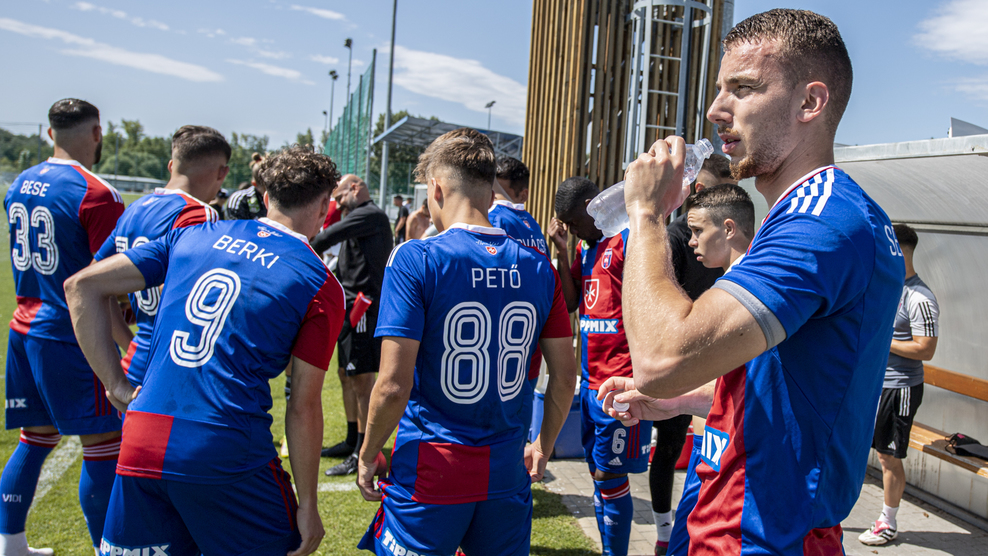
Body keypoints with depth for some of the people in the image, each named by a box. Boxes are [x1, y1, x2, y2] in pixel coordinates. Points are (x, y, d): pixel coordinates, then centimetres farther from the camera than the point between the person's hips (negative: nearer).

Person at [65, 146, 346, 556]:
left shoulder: (193, 234, 10)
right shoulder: (322, 287, -3)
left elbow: (82, 286, 9)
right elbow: (303, 407, -5)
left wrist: (116, 384, 10)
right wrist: (307, 505, 3)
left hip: (141, 448, 4)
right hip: (230, 458, -4)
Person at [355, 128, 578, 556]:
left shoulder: (414, 259, -13)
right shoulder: (537, 267, -1)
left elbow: (394, 385, -16)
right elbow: (565, 377, 4)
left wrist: (368, 455, 0)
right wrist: (544, 446, 19)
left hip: (429, 477, -3)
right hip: (507, 474, 4)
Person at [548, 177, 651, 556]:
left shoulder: (629, 238, -10)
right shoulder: (586, 247, 16)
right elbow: (570, 302, 11)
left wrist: (631, 380, -16)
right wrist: (562, 251, 3)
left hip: (620, 382, -8)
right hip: (591, 379, 8)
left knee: (610, 478, -1)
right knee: (597, 473, 15)